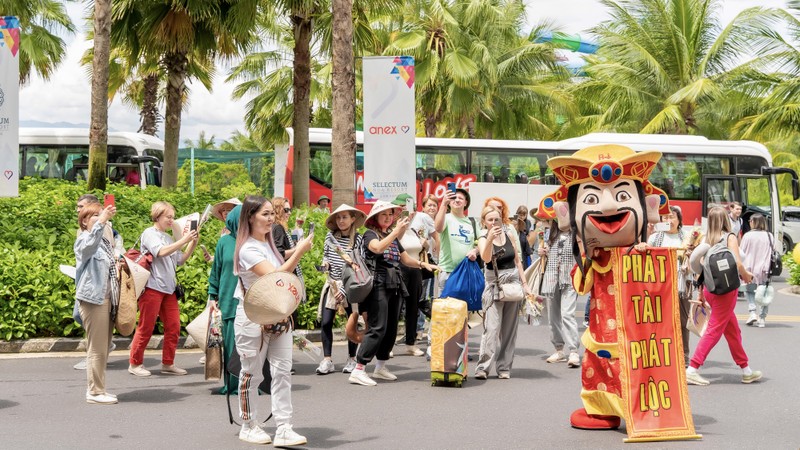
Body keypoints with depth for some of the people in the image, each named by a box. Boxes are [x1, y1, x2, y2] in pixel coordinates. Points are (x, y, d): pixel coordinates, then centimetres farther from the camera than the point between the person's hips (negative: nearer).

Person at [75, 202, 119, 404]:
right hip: (93, 298, -8)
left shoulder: (105, 241, 18)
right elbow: (90, 245, -34)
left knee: (103, 348, 11)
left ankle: (97, 389, 18)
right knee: (97, 348, -7)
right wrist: (102, 220, -43)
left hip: (107, 298, 8)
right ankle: (95, 392, -1)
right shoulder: (83, 240, -7)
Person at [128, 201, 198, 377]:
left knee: (174, 327, 5)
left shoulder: (168, 238, 17)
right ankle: (135, 363, 9)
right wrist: (184, 240, -22)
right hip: (152, 287, -7)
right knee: (146, 328, -1)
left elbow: (180, 260, 18)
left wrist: (193, 244, 5)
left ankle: (168, 363, 14)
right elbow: (161, 252, -21)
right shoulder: (149, 234, -5)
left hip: (169, 288, 7)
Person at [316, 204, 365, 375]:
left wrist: (344, 289, -14)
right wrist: (325, 262, -6)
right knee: (326, 322, -4)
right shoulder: (330, 236, 3)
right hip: (332, 283, 3)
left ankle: (351, 359, 19)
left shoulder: (358, 239, -6)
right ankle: (327, 360, 4)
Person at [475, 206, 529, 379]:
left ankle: (504, 367, 11)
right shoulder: (483, 240, -3)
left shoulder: (509, 236, 7)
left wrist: (524, 284, 9)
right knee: (492, 328, -13)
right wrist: (490, 239, -38)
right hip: (494, 285, -3)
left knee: (509, 329, 5)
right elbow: (486, 258, -24)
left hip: (513, 283, 4)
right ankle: (483, 367, -11)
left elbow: (518, 261, 14)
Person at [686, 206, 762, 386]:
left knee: (733, 330, 15)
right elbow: (737, 263, -16)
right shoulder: (730, 237, -9)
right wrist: (746, 276, 1)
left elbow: (700, 264, 4)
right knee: (714, 330, -4)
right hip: (726, 288, -7)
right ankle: (692, 370, -8)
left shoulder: (708, 239, 7)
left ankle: (746, 370, 24)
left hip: (711, 288, 7)